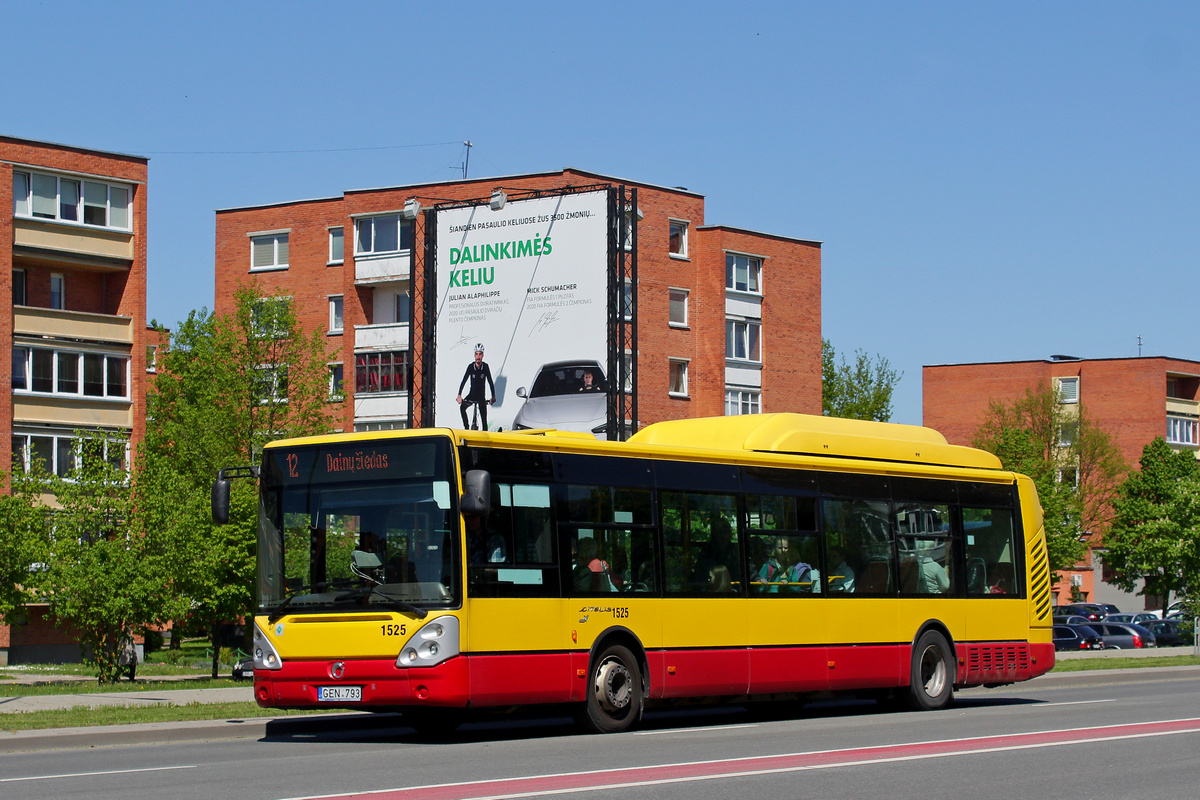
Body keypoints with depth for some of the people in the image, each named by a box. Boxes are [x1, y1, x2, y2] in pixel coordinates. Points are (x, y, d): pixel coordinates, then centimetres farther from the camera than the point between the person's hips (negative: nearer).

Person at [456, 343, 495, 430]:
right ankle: (466, 427, -16)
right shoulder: (470, 367, -12)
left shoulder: (485, 367, -11)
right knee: (462, 407, -24)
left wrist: (493, 397, -19)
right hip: (472, 394, 0)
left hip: (481, 395, 0)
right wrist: (459, 396, -25)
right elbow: (463, 381, -15)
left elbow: (490, 382, -9)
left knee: (484, 419, -2)